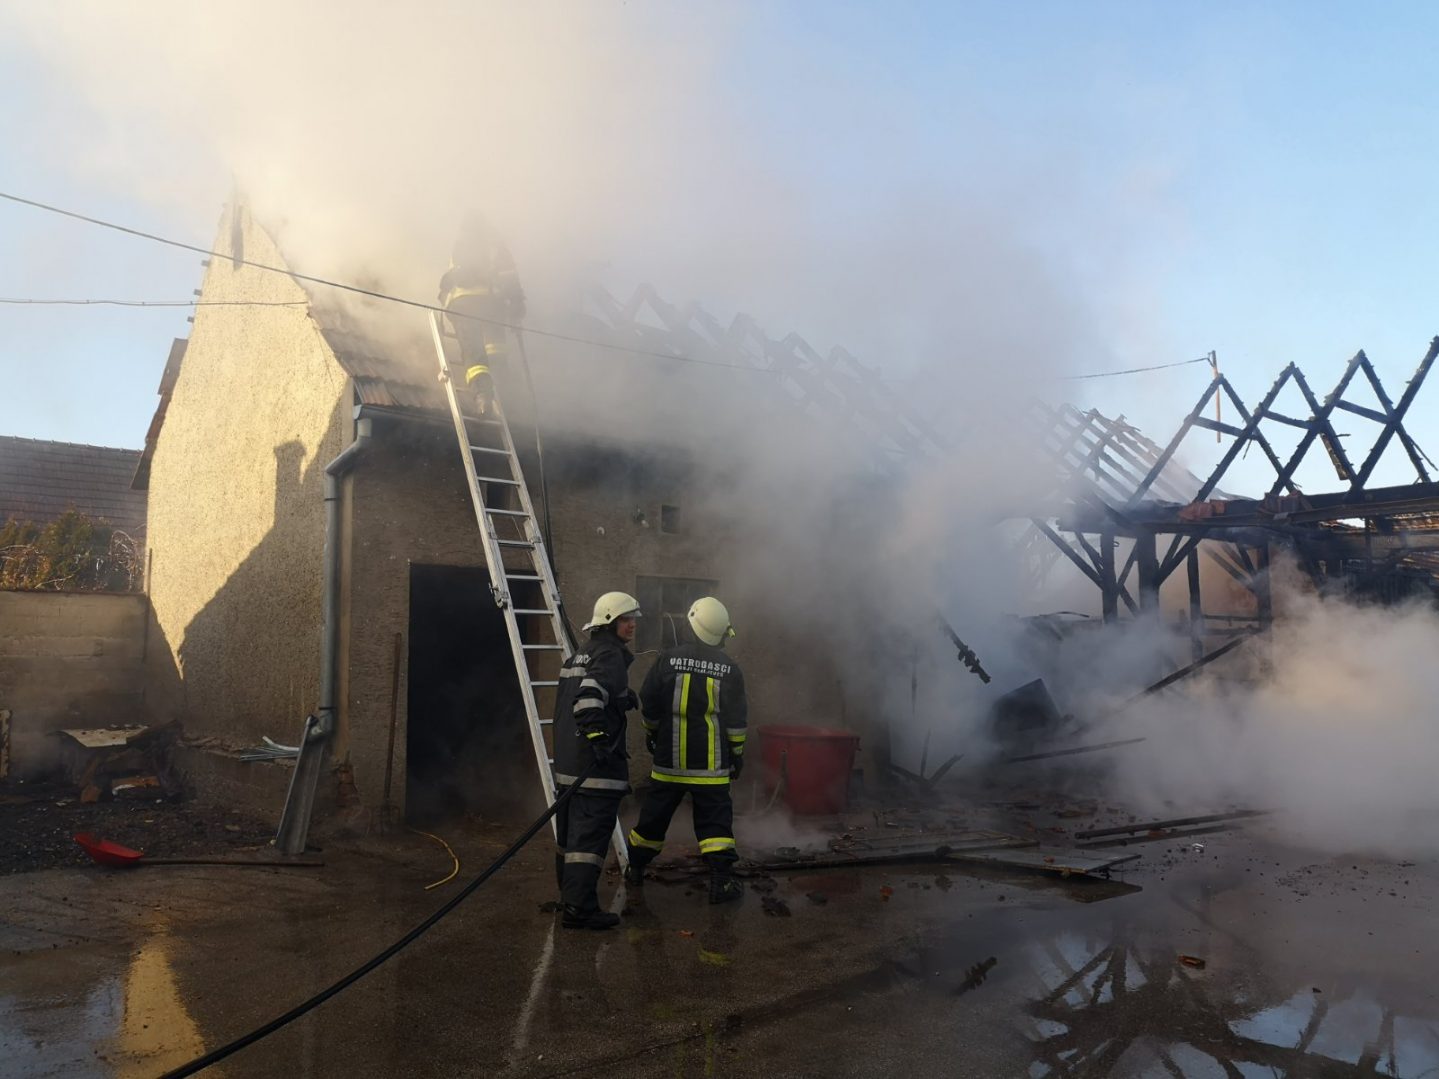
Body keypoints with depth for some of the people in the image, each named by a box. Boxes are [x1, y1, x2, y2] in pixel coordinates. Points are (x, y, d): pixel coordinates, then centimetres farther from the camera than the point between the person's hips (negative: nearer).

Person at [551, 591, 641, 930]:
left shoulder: (579, 656, 19)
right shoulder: (610, 655, -13)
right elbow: (589, 696, -29)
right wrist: (599, 737, -27)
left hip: (567, 764, 10)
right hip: (595, 768, -10)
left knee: (570, 834, 18)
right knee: (591, 836, -7)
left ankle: (570, 898, 31)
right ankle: (580, 908, -6)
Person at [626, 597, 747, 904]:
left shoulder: (668, 660, -4)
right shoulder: (729, 669, -4)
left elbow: (648, 704, 3)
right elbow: (736, 718, 0)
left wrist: (651, 733, 19)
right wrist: (737, 752, 11)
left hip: (669, 757, 2)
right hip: (711, 763, -1)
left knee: (655, 813, 15)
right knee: (714, 819, 3)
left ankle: (635, 867, 29)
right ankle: (721, 881, -1)